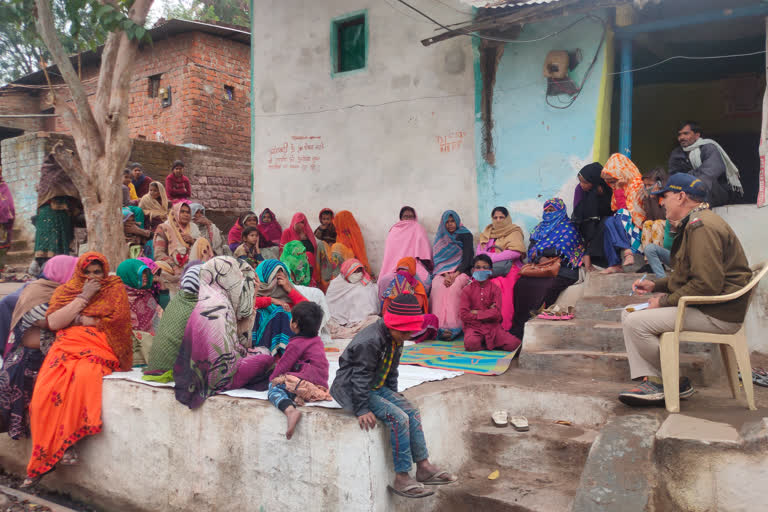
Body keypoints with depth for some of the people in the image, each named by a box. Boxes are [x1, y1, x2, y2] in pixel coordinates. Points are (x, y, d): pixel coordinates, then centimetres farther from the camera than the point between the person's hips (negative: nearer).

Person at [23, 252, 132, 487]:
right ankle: (42, 460, -10)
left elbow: (117, 321, -5)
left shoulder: (115, 289, 10)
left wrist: (78, 319, 1)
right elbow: (53, 323, 0)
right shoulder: (65, 291, 17)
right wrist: (83, 297, -2)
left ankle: (67, 442, -19)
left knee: (84, 376, -35)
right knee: (44, 391, -23)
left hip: (99, 350, -3)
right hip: (66, 347, 3)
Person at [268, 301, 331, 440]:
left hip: (307, 384, -9)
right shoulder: (317, 340, 21)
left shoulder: (296, 344, -5)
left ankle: (290, 410, -37)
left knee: (274, 386, -10)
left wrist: (272, 378, 17)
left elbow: (283, 365, 0)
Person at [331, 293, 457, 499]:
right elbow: (360, 378, -24)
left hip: (377, 388, 9)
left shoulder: (395, 339, 4)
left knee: (412, 412, -3)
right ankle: (401, 479, -16)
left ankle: (424, 467, 6)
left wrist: (394, 395, 12)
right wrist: (362, 410, -23)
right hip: (351, 390, -9)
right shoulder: (370, 341, -26)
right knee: (398, 418, -22)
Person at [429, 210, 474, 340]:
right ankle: (439, 325, -40)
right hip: (443, 272, 3)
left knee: (453, 287, -36)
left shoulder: (465, 235, 6)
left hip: (461, 271, -3)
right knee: (437, 286, -32)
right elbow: (438, 259, 8)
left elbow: (467, 259, -3)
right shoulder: (441, 237, 16)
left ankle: (452, 326, -41)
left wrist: (454, 275, -17)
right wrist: (445, 275, -12)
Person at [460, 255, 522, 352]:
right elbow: (463, 314, -7)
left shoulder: (495, 288, 4)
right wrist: (488, 313, -7)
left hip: (492, 326, 1)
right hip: (474, 326, -1)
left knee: (513, 344, -20)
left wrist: (476, 313, -11)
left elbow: (497, 313, -8)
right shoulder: (467, 289, 3)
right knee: (471, 343, -35)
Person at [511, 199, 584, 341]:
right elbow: (531, 248, 14)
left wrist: (540, 252, -4)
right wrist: (541, 258, -7)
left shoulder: (568, 228, 4)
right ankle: (516, 330, -26)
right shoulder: (540, 227, 23)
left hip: (561, 270, -4)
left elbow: (562, 250, -9)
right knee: (521, 284, -24)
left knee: (546, 286, -35)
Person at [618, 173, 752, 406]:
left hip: (716, 314, -11)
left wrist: (664, 302, -16)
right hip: (703, 306, 11)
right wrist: (655, 285, 13)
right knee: (629, 314, 7)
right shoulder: (693, 224, 17)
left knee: (636, 323, -19)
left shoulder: (702, 227, -19)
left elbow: (707, 284, -27)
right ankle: (651, 380, 0)